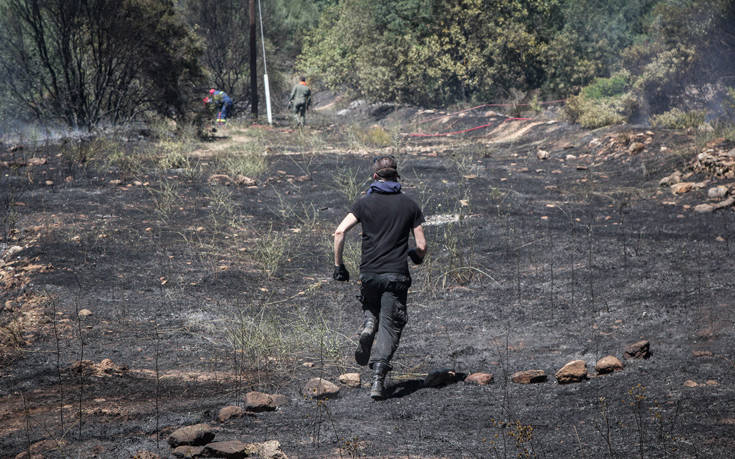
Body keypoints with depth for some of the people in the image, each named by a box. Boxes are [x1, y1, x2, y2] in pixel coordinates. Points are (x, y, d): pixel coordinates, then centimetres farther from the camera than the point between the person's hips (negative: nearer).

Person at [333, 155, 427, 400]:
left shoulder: (365, 202, 3)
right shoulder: (410, 205, 5)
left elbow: (340, 231, -9)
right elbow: (421, 246, 2)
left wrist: (338, 265, 0)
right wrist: (417, 257, 25)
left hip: (369, 273, 1)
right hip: (397, 274, -1)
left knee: (371, 310, 29)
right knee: (389, 325, 0)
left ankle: (368, 327, -5)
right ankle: (378, 378, -15)